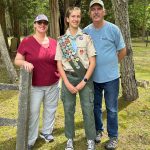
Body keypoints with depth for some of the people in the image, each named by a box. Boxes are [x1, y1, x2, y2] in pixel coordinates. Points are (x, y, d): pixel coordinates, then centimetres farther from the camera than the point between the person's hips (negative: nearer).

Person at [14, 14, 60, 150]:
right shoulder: (26, 41, -8)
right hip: (34, 85, -4)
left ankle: (46, 132, 38)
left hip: (53, 84, 4)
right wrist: (25, 62, -26)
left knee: (50, 109, 17)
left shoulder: (54, 42, 2)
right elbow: (17, 60, -5)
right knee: (33, 113, 2)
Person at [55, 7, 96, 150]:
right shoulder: (61, 40, 3)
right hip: (68, 78, 1)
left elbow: (92, 62, -3)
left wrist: (84, 81, -11)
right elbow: (59, 64, 1)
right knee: (68, 109, 8)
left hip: (85, 77, -1)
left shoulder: (86, 38, 0)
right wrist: (67, 83, -8)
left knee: (88, 109, 3)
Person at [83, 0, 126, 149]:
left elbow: (122, 50, 1)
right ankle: (98, 130, 37)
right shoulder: (86, 31, -1)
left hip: (110, 77, -3)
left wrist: (112, 64, 5)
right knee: (95, 107, 16)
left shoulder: (113, 29, -8)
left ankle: (113, 137, 23)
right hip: (93, 77, 3)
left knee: (111, 109, 7)